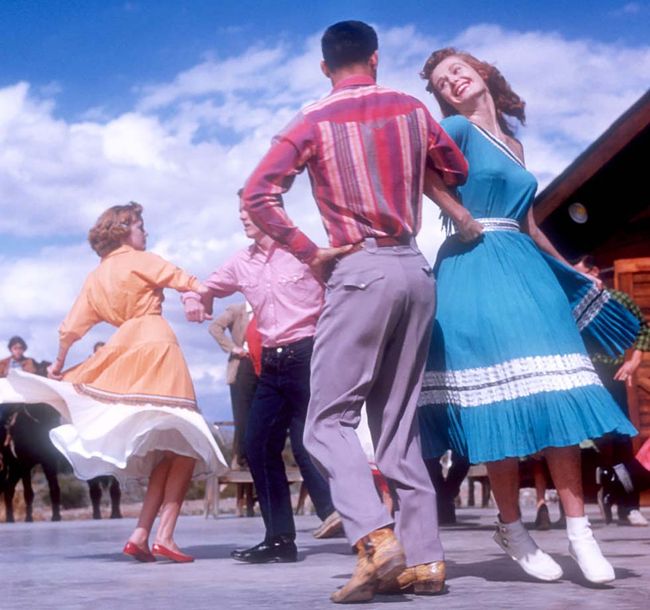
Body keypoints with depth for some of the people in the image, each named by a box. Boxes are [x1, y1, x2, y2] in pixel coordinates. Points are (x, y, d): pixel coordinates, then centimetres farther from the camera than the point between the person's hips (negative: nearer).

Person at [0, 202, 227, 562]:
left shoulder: (95, 279, 20)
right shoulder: (139, 260, 4)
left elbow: (71, 328, 17)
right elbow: (186, 282, -3)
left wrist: (59, 364, 29)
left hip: (123, 356, 7)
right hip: (156, 347, -7)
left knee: (165, 449, 12)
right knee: (185, 446, -5)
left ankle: (141, 535, 2)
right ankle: (164, 536, -16)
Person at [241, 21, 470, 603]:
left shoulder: (315, 120, -2)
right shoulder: (412, 108, 10)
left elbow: (258, 194, -11)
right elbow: (457, 171, 24)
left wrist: (309, 253, -6)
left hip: (361, 270, -5)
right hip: (415, 269, 5)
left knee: (329, 419, -2)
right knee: (399, 422, 10)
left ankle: (376, 539, -21)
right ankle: (423, 557, 6)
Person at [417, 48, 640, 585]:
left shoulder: (512, 141, 21)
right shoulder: (458, 128, 1)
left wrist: (573, 272, 27)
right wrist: (464, 218, -12)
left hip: (526, 269, 6)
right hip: (475, 270, -6)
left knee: (558, 396, -3)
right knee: (502, 401, -8)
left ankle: (579, 528, -1)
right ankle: (512, 528, 3)